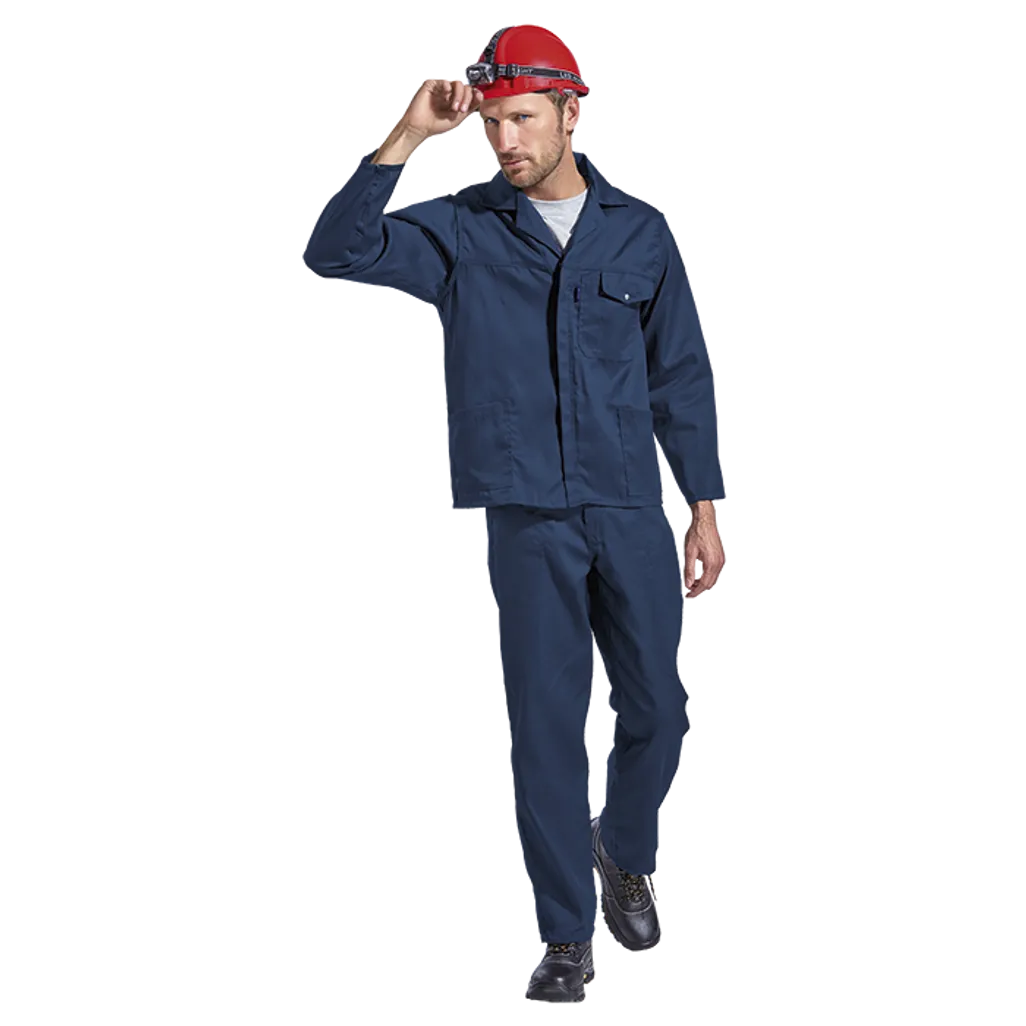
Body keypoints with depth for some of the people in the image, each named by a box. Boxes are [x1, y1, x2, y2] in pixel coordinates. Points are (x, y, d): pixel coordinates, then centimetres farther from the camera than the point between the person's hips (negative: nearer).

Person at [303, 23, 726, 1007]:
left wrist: (704, 507, 8)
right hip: (527, 519, -2)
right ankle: (567, 938, 11)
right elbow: (336, 253, -15)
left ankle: (625, 857, 37)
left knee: (655, 712, 7)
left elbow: (681, 376, 10)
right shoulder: (458, 231, 0)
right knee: (545, 724, 0)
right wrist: (408, 137, -22)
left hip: (632, 513, 2)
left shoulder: (640, 233, 6)